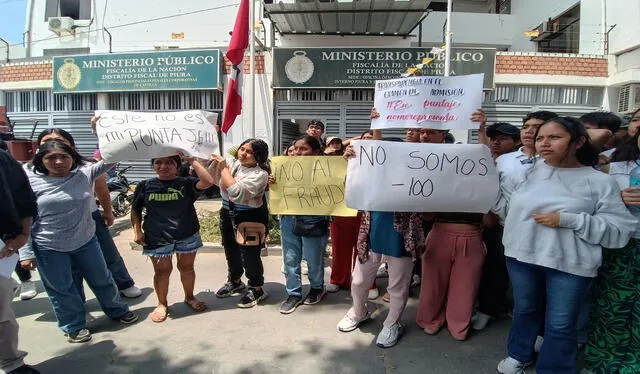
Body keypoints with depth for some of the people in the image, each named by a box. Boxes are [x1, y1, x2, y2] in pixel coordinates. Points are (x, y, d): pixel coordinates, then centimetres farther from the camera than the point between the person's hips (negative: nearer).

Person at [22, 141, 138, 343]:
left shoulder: (85, 174, -6)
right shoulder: (30, 181, -11)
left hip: (86, 241, 2)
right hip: (49, 249, -2)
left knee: (102, 280, 17)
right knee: (62, 289, 13)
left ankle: (117, 311, 39)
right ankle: (74, 326, 34)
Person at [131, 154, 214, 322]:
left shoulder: (186, 183, -5)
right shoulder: (145, 186, 1)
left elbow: (208, 181, -23)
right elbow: (135, 210, 9)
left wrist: (192, 160, -20)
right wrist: (137, 231, -1)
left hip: (187, 236, 0)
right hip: (157, 238, 0)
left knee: (186, 267, 14)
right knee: (162, 270, 9)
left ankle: (189, 297, 37)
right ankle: (162, 304, 30)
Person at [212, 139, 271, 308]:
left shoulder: (259, 174, -19)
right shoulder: (231, 162, -1)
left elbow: (237, 192, -30)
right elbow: (213, 180, 9)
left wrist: (224, 168, -23)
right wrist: (215, 163, -9)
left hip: (250, 218, -7)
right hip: (228, 213, 7)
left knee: (249, 254, 1)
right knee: (231, 251, 22)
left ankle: (256, 289, 22)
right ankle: (235, 282, 45)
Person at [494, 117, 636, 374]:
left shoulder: (600, 182, -6)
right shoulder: (526, 169, 2)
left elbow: (621, 230, -11)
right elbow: (504, 205, 3)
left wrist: (568, 220, -20)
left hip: (569, 264, -3)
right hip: (522, 256, 3)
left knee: (561, 325, 11)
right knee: (524, 310, 22)